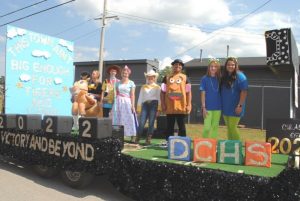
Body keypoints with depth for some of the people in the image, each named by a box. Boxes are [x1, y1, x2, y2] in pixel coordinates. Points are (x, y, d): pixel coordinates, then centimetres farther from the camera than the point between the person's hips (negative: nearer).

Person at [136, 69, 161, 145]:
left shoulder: (157, 87, 14)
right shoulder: (143, 87, 19)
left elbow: (159, 98, 6)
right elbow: (140, 97, 15)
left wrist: (159, 109, -4)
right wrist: (138, 108, 7)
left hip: (153, 104, -1)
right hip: (145, 104, 1)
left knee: (151, 123, -4)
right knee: (141, 122, -8)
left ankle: (148, 139, 2)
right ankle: (137, 138, 0)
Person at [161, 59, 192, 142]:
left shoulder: (185, 78, 10)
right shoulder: (167, 78, 10)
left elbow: (188, 92, 6)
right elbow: (162, 92, 9)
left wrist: (189, 105, -2)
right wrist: (163, 104, 0)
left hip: (181, 107, 0)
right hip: (169, 107, 1)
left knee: (181, 126, 4)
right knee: (169, 126, 6)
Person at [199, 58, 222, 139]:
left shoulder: (219, 79, 6)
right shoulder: (204, 78, -3)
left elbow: (221, 93, 9)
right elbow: (203, 94, -5)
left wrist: (222, 106, 3)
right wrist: (203, 107, -10)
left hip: (217, 107, 4)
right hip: (208, 107, -3)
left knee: (215, 127, 10)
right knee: (207, 127, -5)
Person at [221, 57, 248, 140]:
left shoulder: (240, 76, -10)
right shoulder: (224, 77, 9)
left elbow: (244, 92, -15)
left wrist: (240, 105, -20)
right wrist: (221, 104, 12)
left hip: (235, 108, -7)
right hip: (225, 107, 7)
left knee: (232, 127, -6)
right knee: (228, 128, 13)